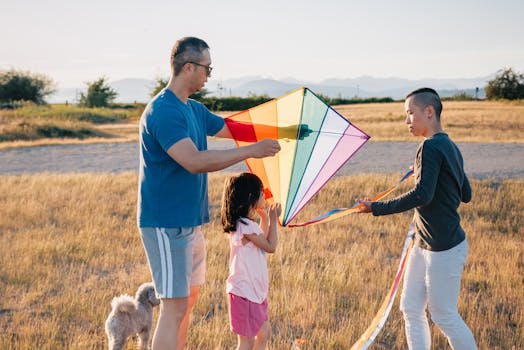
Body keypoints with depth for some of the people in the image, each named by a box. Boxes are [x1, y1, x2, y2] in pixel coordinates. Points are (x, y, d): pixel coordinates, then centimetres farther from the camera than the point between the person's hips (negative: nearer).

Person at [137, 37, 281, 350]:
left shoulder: (195, 110, 12)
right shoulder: (163, 111, -19)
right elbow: (194, 161, -29)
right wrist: (252, 151, -25)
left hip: (190, 221, 10)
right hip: (166, 224, -10)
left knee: (189, 298, 16)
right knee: (175, 307, -8)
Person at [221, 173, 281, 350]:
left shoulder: (246, 223, 9)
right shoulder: (245, 226, -21)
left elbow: (263, 240, 26)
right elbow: (271, 247, -14)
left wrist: (265, 218, 19)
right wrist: (273, 219, -5)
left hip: (255, 290, 10)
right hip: (245, 292, -10)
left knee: (264, 333, 20)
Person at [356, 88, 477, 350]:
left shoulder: (431, 146, -17)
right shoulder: (451, 147, 12)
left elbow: (423, 195, -28)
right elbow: (466, 196, 19)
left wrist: (377, 208, -24)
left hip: (444, 249, -10)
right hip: (424, 245, 10)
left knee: (444, 316, 2)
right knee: (411, 309, 12)